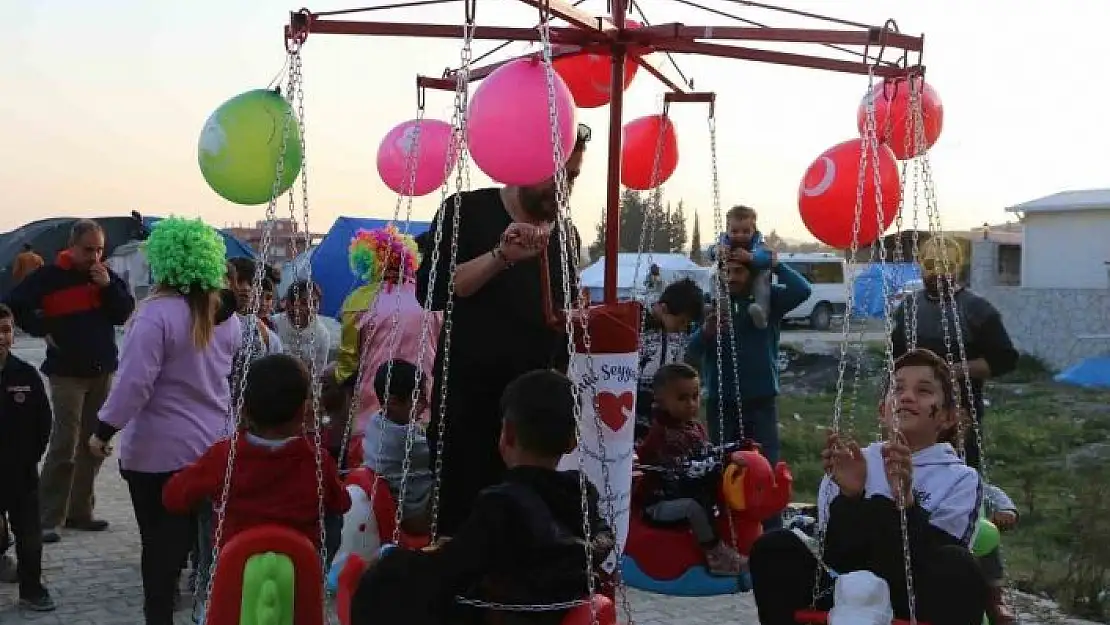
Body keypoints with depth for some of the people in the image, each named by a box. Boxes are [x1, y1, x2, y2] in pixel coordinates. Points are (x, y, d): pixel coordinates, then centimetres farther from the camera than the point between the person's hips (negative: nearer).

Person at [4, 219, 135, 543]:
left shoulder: (106, 275, 6)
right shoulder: (50, 276, -7)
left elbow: (124, 314, 1)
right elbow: (16, 304, -7)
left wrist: (108, 286, -11)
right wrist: (43, 330, -9)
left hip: (102, 371, 5)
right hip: (67, 372, -5)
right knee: (65, 446, -10)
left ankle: (79, 511, 18)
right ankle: (48, 518, -4)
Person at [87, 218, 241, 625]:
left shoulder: (157, 313, -19)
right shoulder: (225, 314, 3)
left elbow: (134, 383, -21)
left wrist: (103, 430, -12)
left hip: (159, 451, -6)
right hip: (212, 445, 6)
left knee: (160, 540, 5)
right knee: (201, 535, 14)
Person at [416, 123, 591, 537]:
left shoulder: (566, 236, 11)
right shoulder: (467, 212, -4)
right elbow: (430, 292, -16)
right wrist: (500, 256, -26)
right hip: (468, 397, -4)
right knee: (459, 513, -2)